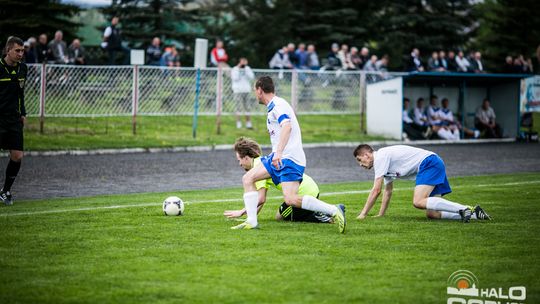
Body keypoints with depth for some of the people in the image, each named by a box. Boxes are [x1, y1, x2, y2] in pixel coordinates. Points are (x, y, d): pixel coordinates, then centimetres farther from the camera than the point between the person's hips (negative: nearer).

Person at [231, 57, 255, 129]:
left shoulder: (247, 69, 12)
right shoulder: (234, 69, 0)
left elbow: (252, 77, -1)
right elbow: (235, 78, -15)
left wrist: (246, 69, -8)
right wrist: (238, 69, -12)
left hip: (246, 91, 4)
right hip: (238, 91, -4)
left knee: (248, 108, 1)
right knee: (239, 108, -8)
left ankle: (248, 124, 5)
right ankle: (238, 124, -7)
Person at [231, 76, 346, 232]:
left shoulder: (278, 104, -10)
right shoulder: (273, 107, 21)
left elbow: (287, 126, -27)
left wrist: (279, 152, -37)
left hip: (289, 158, -10)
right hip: (278, 158, 10)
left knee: (291, 199, -22)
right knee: (248, 178, 2)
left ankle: (334, 210, -19)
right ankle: (251, 221, -1)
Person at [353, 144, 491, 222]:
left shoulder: (380, 157, -7)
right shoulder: (384, 163, 23)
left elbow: (376, 190, -10)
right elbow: (388, 191, 32)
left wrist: (363, 214, -5)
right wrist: (380, 215, 27)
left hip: (429, 162, -10)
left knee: (418, 202, -27)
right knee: (431, 214, -1)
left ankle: (464, 209, -30)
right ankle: (473, 213, -6)